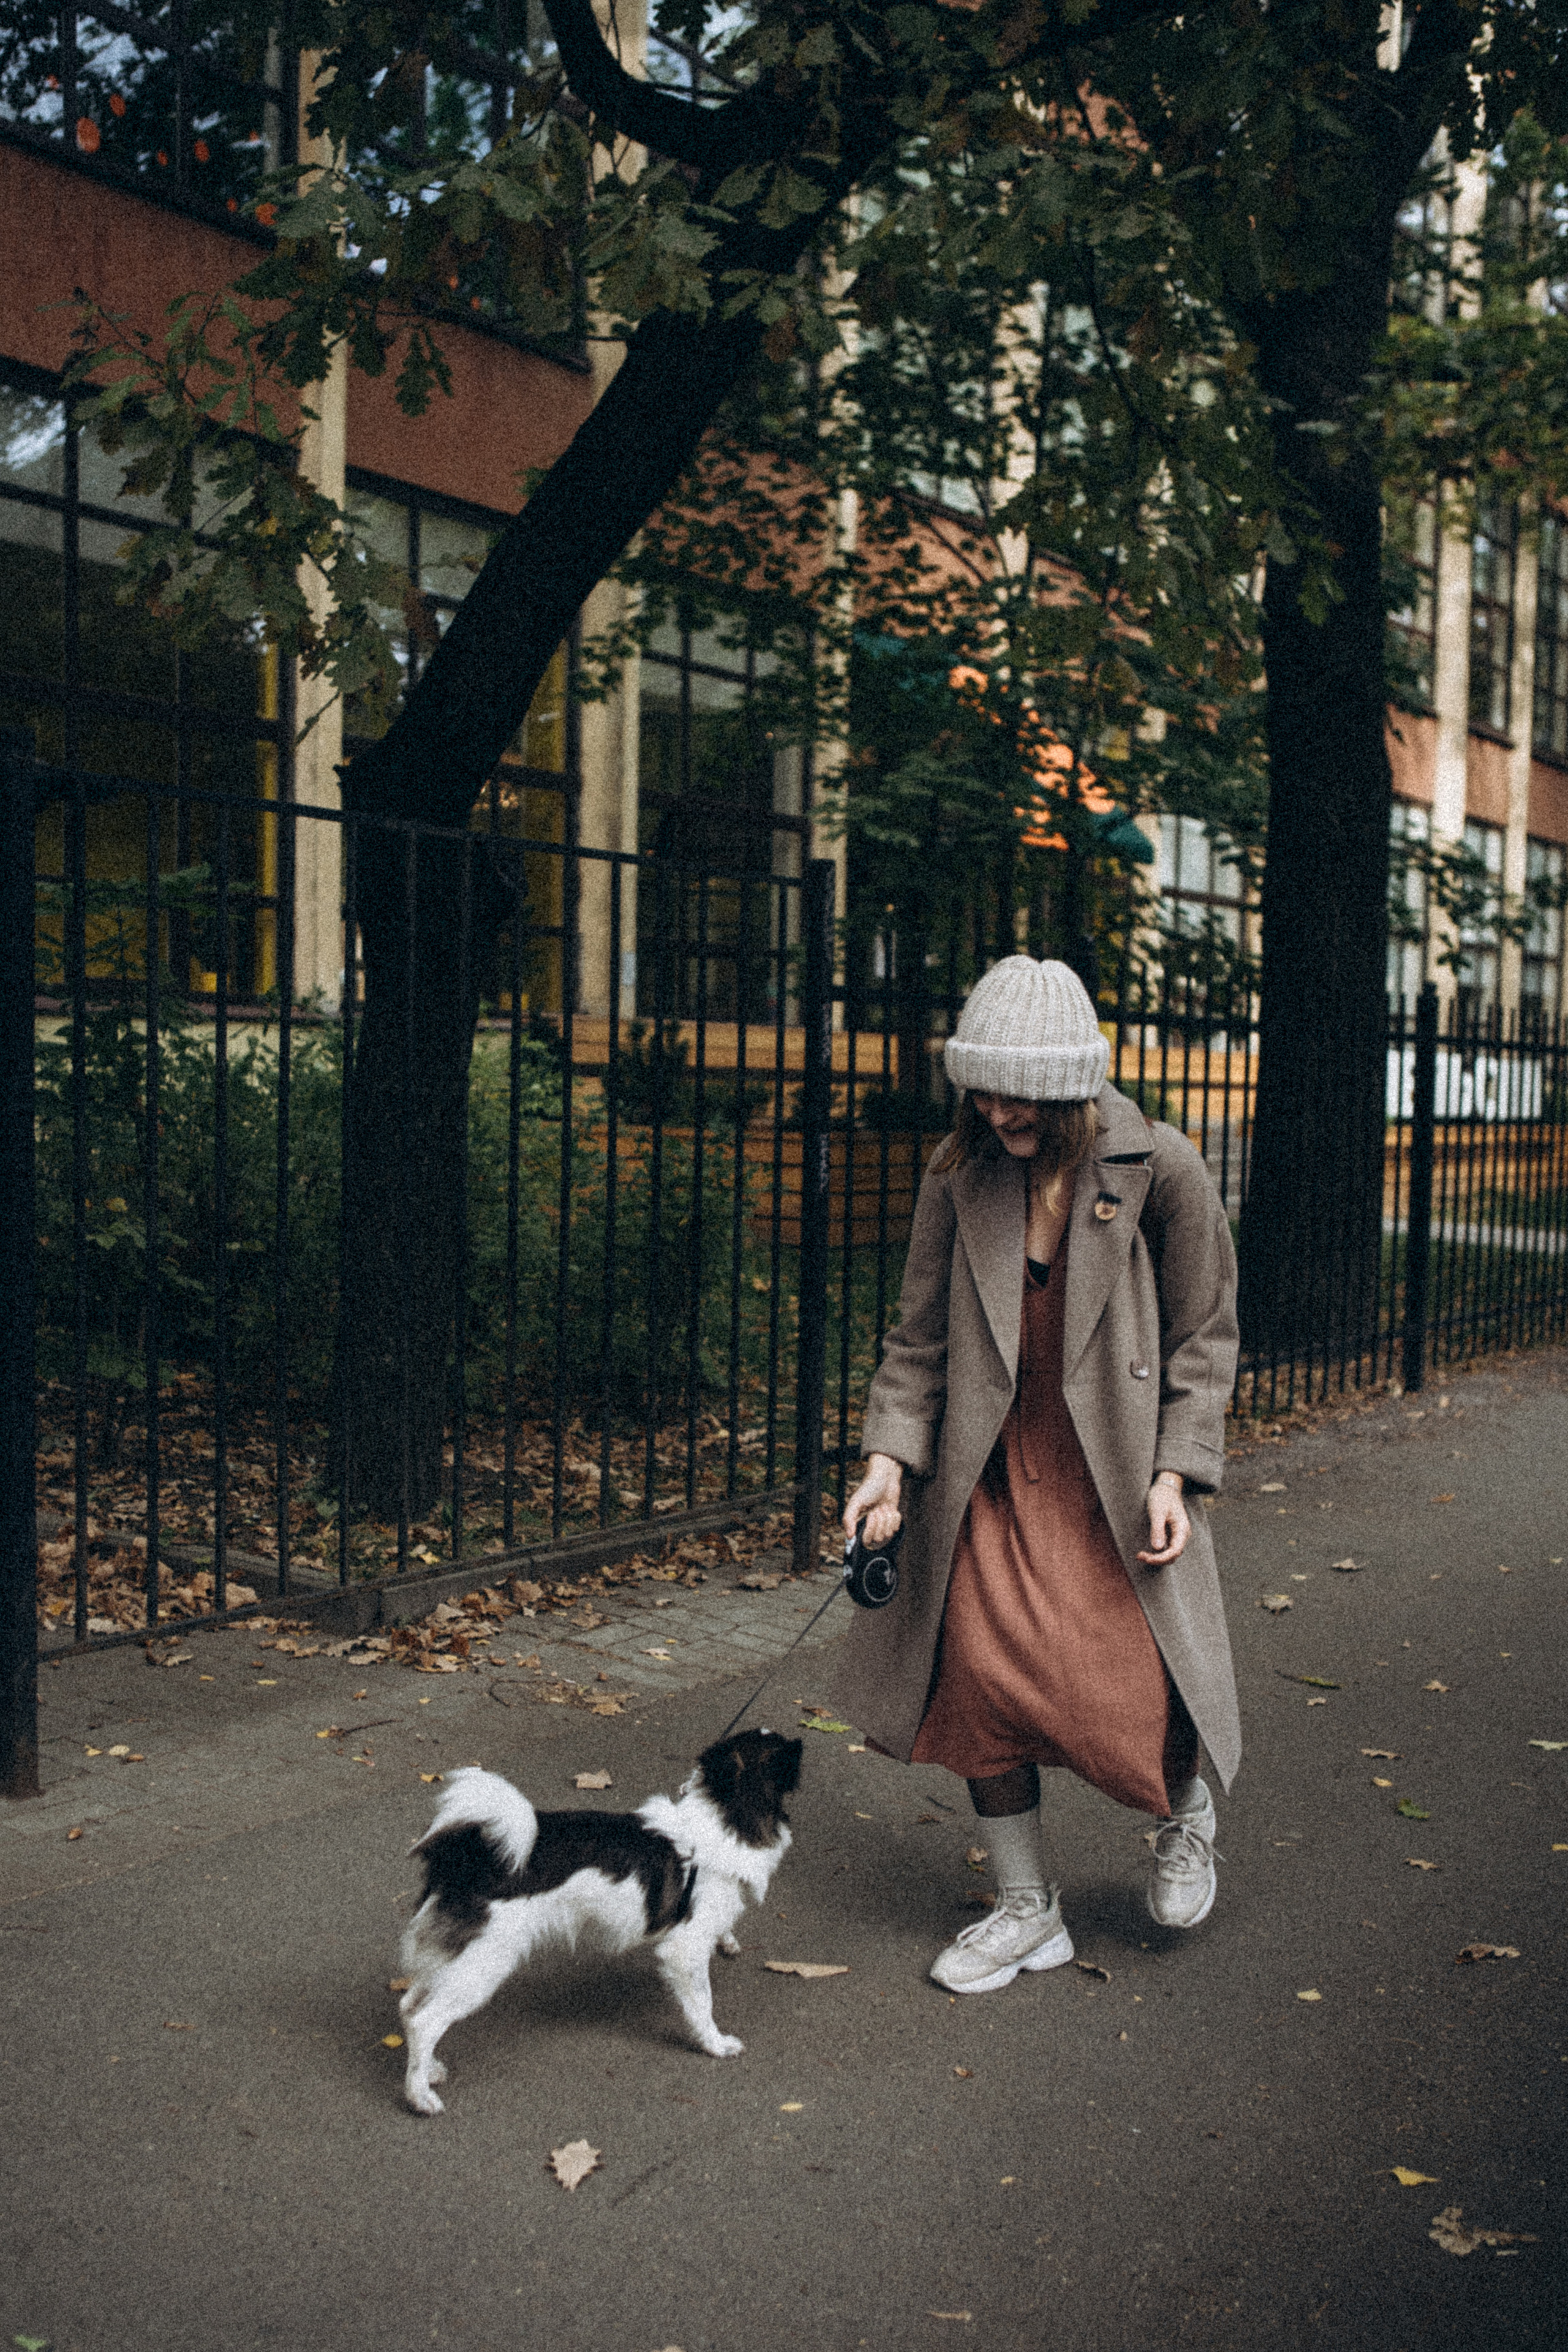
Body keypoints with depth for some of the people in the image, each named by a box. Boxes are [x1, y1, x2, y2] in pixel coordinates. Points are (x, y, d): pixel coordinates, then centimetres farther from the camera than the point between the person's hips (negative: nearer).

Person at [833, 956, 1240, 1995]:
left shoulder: (1159, 1167, -9)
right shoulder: (961, 1174, -1)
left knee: (1129, 1689, -5)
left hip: (1117, 1474, -3)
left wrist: (1175, 1473, -9)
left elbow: (1204, 1337, -2)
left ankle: (1186, 1809, 34)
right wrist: (889, 1459, -6)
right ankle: (1029, 1909, 21)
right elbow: (921, 1334, 5)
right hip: (995, 1471, 3)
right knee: (981, 1675, -2)